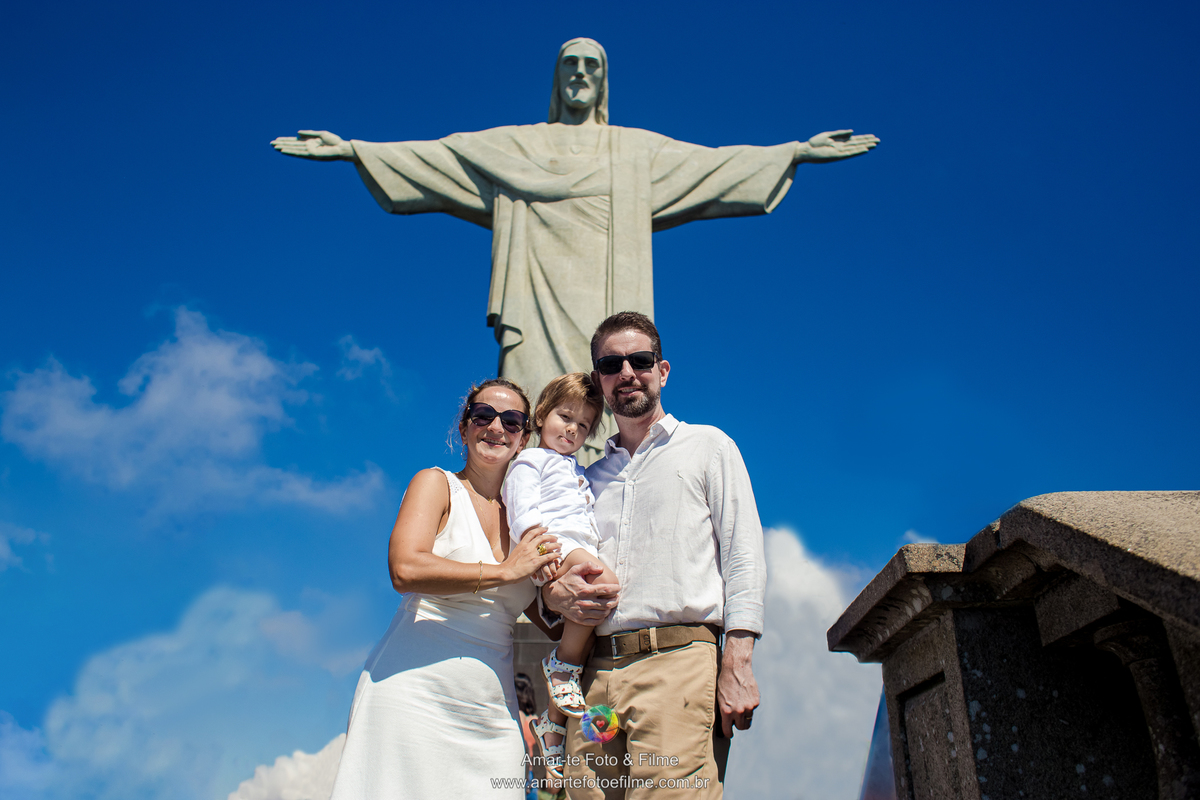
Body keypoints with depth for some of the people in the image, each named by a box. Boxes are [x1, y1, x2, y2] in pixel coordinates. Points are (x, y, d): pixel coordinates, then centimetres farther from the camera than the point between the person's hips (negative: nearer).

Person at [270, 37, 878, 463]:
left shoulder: (640, 150, 22)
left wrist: (797, 152, 10)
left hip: (606, 311, 1)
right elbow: (432, 156, 16)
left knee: (608, 427, -13)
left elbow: (716, 163, 17)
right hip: (538, 305, 0)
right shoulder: (513, 146, 21)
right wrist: (353, 149, 8)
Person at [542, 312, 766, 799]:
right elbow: (556, 572, 24)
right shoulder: (589, 476, 24)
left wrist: (737, 665, -10)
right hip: (593, 674, 4)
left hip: (678, 664, -4)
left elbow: (743, 556, 2)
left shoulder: (708, 446, 12)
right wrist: (554, 592, -1)